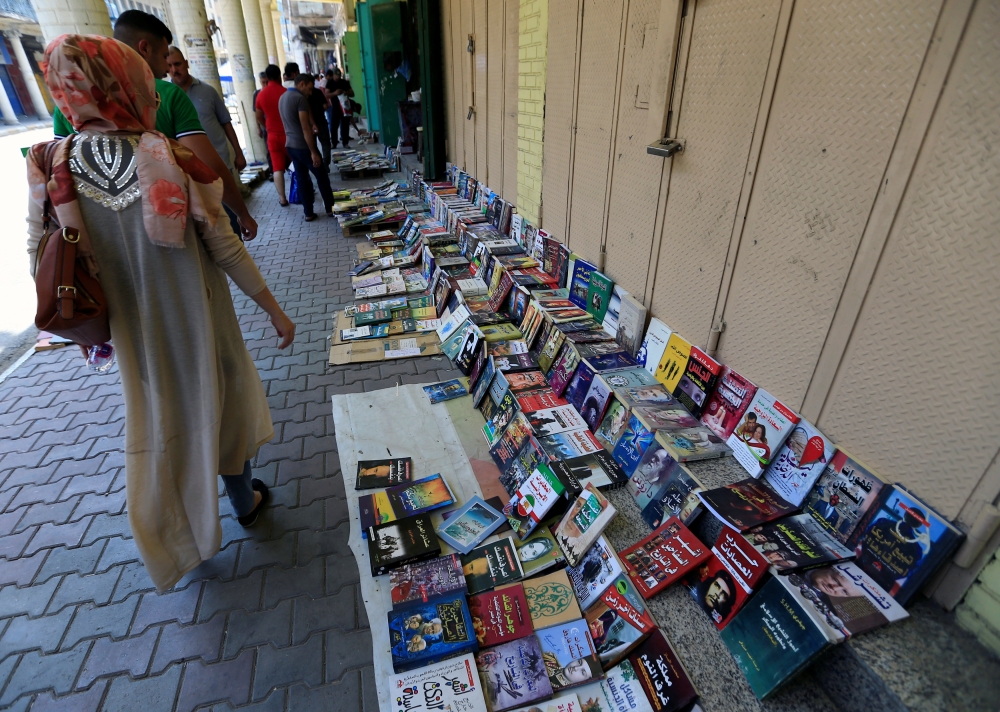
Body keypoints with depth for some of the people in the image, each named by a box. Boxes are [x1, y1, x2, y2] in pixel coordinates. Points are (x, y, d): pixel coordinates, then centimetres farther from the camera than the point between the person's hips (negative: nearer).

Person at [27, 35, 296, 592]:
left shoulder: (51, 166, -8)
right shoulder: (170, 159, -18)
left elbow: (40, 258, -2)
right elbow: (225, 248, -16)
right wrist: (276, 311, -6)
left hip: (136, 330, 3)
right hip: (198, 320, -3)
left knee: (156, 422, 20)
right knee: (218, 404, 20)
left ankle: (173, 547, 38)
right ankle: (245, 501, 44)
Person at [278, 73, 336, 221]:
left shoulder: (282, 97, 13)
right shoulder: (300, 98, -16)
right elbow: (305, 128, -21)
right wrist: (313, 152, -20)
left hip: (290, 145, 8)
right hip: (303, 146, -8)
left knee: (302, 178, 11)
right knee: (322, 177, 5)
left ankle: (308, 213, 11)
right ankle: (330, 208, 12)